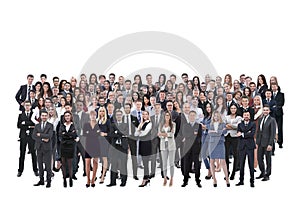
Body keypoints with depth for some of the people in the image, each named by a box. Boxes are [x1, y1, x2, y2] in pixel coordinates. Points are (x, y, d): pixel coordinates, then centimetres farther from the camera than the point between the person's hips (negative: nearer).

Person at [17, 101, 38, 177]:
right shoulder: (21, 115, 9)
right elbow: (19, 125, -1)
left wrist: (25, 123, -12)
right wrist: (29, 126, -11)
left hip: (32, 136, -1)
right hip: (23, 136, 1)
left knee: (33, 153, 3)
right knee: (22, 153, 5)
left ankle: (35, 170, 11)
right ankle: (20, 170, 12)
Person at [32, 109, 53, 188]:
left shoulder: (50, 125, 0)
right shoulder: (37, 126, 11)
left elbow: (49, 136, -14)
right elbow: (33, 136, 0)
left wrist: (40, 135, -8)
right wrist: (42, 139, -12)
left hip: (47, 148, -3)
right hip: (39, 148, 4)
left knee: (48, 165, -2)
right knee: (40, 165, 8)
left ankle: (49, 181, 5)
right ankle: (41, 180, 17)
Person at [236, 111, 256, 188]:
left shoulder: (253, 124, 6)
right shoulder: (240, 125, 13)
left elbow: (252, 134, -9)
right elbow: (239, 135, 0)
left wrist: (243, 134, -10)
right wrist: (247, 134, -10)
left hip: (250, 146, -2)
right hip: (242, 146, 2)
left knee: (251, 164, -2)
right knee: (241, 164, 5)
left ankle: (252, 181, 5)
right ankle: (241, 181, 13)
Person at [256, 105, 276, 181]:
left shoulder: (272, 120, -8)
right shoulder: (260, 119, 11)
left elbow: (273, 133, -11)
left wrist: (270, 144, -16)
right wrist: (257, 142, 9)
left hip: (267, 143, -6)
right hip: (260, 143, 6)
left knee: (268, 159, 5)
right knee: (259, 158, 8)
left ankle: (267, 175, 15)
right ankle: (262, 173, 26)